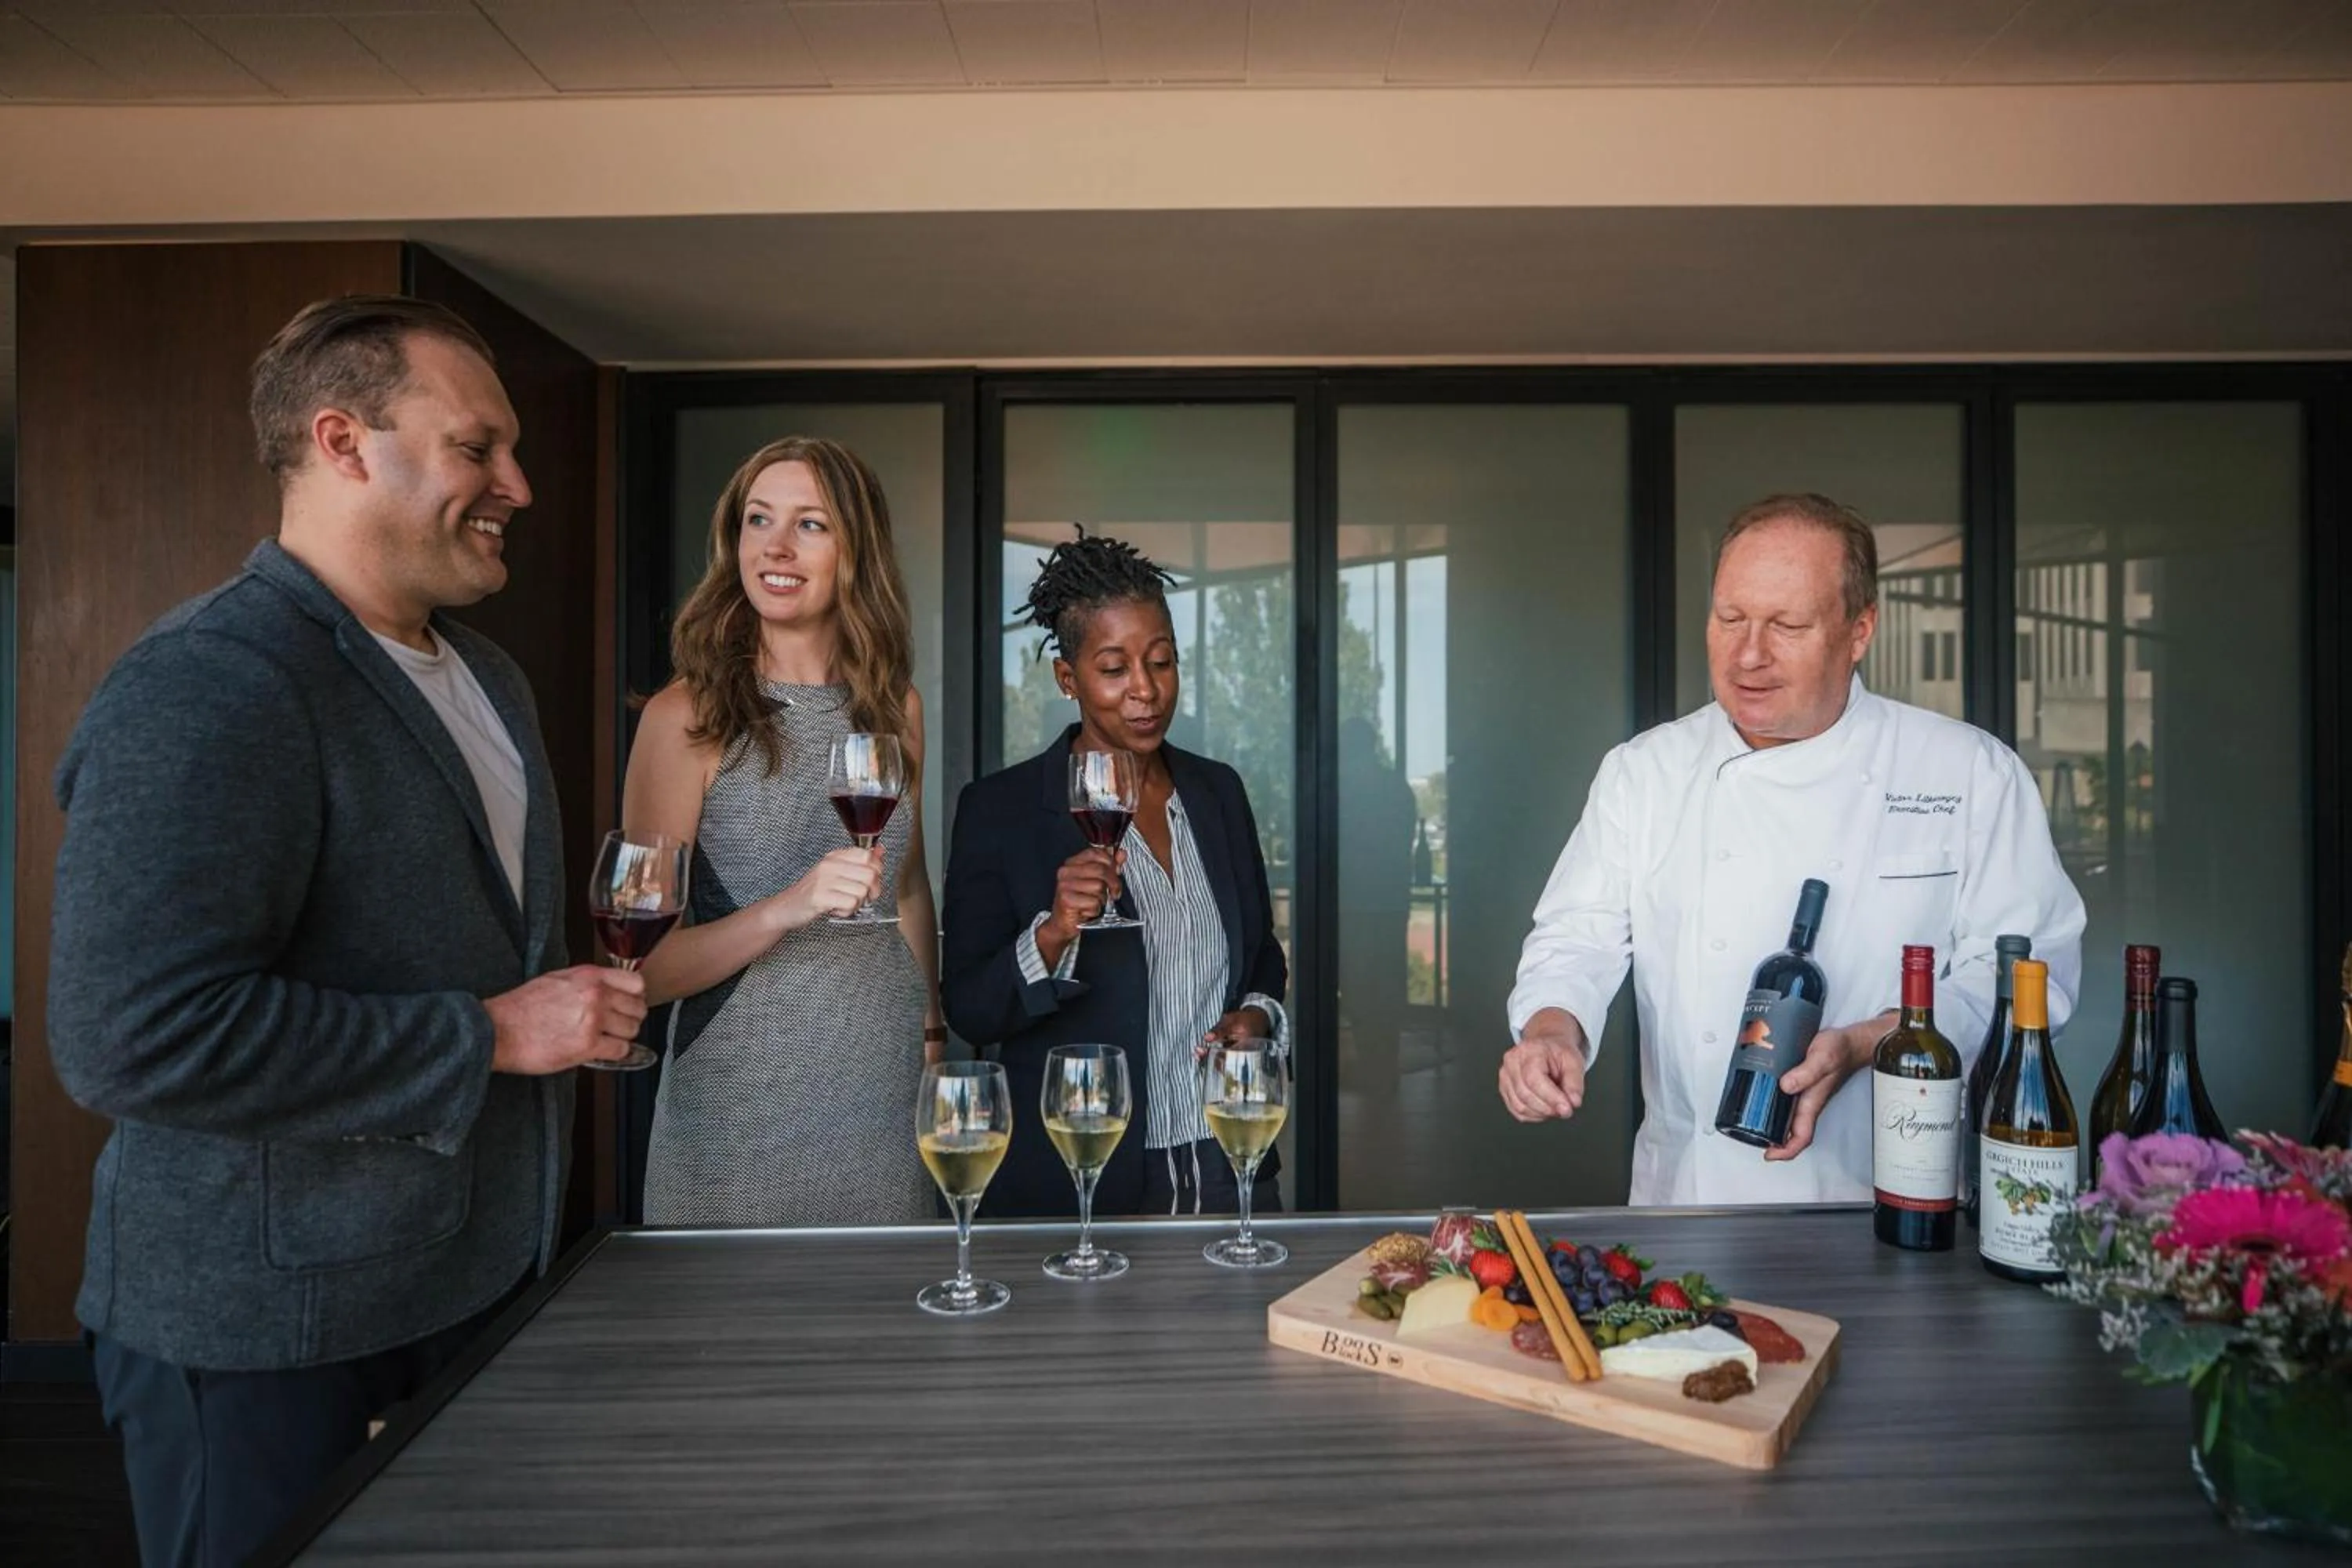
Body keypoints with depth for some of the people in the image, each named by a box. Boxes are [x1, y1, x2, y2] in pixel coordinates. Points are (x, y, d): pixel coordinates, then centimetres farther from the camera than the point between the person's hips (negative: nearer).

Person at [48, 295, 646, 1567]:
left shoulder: (486, 676, 11)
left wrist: (583, 1002, 7)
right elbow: (131, 1034, -27)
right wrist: (491, 1034, -22)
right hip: (272, 1336, -8)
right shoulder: (202, 685, -19)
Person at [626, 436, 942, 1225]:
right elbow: (647, 967, -12)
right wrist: (787, 907, -27)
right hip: (740, 1108, -4)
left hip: (885, 1098, 4)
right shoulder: (686, 715, -10)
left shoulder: (896, 708, 4)